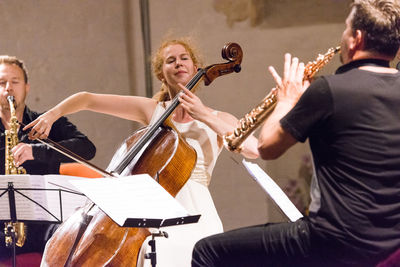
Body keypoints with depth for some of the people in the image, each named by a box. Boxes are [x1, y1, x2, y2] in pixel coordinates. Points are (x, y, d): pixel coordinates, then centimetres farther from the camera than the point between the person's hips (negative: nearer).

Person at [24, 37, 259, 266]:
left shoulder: (217, 120, 9)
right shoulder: (152, 110, 13)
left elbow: (254, 149, -11)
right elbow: (87, 99, 16)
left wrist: (205, 116, -12)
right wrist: (52, 115, -1)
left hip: (193, 217, -2)